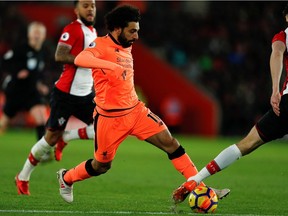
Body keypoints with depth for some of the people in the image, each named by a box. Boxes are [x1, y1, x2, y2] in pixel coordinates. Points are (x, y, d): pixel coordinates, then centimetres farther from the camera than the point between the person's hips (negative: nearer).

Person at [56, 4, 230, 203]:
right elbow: (80, 59, -39)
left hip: (135, 110, 6)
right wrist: (110, 65, -51)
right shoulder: (100, 45, -16)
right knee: (101, 166, 10)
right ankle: (66, 178, 38)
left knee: (170, 142, -7)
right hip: (110, 118, -6)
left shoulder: (127, 48, 8)